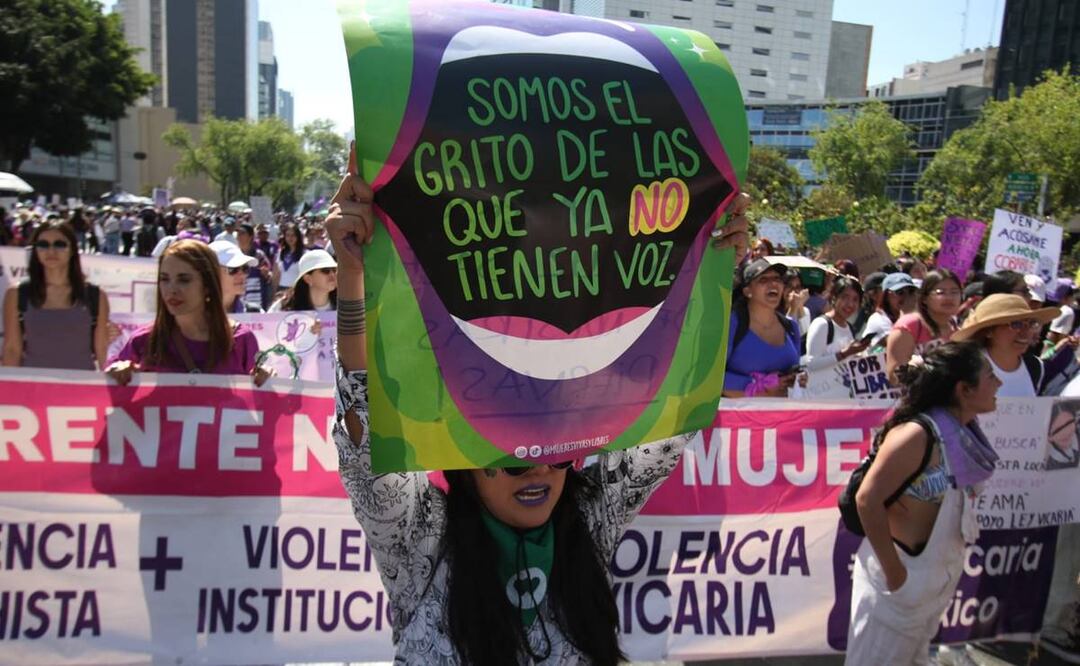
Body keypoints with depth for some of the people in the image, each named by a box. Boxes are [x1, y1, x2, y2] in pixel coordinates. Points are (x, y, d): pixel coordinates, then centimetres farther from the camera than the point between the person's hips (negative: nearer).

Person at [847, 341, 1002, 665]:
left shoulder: (962, 435, 0)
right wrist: (894, 572, -22)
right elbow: (868, 499, -26)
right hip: (904, 577, -8)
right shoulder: (917, 434, -23)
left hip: (938, 577, 8)